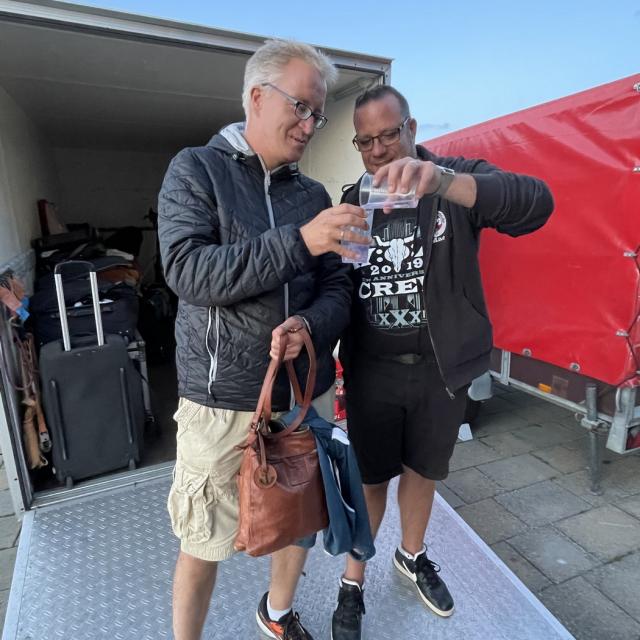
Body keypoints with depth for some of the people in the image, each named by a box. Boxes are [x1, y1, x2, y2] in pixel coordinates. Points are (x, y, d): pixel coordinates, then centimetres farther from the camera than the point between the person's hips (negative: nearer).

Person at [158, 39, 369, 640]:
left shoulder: (313, 194, 9)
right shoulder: (195, 169, -2)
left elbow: (337, 289, 5)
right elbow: (187, 270, -17)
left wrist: (310, 327, -17)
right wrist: (300, 241, -24)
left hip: (307, 393, 5)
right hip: (222, 400, -4)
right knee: (202, 544, 10)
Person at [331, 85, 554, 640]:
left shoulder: (461, 180, -5)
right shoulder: (352, 201, 2)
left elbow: (536, 203, -24)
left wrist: (442, 180, -40)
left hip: (442, 367, 0)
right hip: (372, 369, 0)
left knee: (422, 471, 20)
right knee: (369, 479, 11)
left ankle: (412, 556, 48)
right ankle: (353, 583, 36)